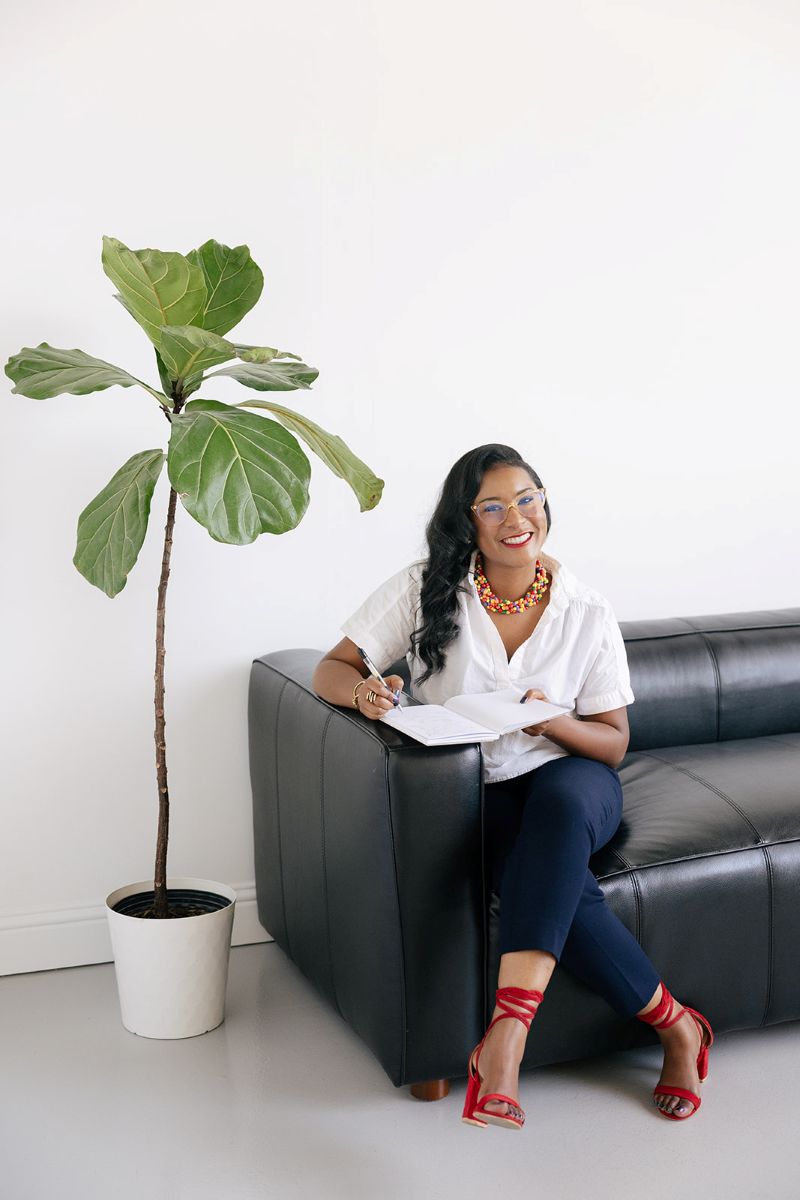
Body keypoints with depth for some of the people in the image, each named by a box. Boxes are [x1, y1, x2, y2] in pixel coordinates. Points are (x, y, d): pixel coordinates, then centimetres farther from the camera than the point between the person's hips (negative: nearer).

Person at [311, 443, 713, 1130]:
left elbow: (614, 743, 3)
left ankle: (507, 1028, -41)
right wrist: (364, 692, -25)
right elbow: (330, 671, 0)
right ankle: (673, 1025, -14)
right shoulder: (426, 590, -2)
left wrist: (552, 722, -19)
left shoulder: (588, 613, 0)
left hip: (572, 782, 1)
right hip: (474, 795, -1)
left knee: (561, 797, -38)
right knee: (558, 884, -33)